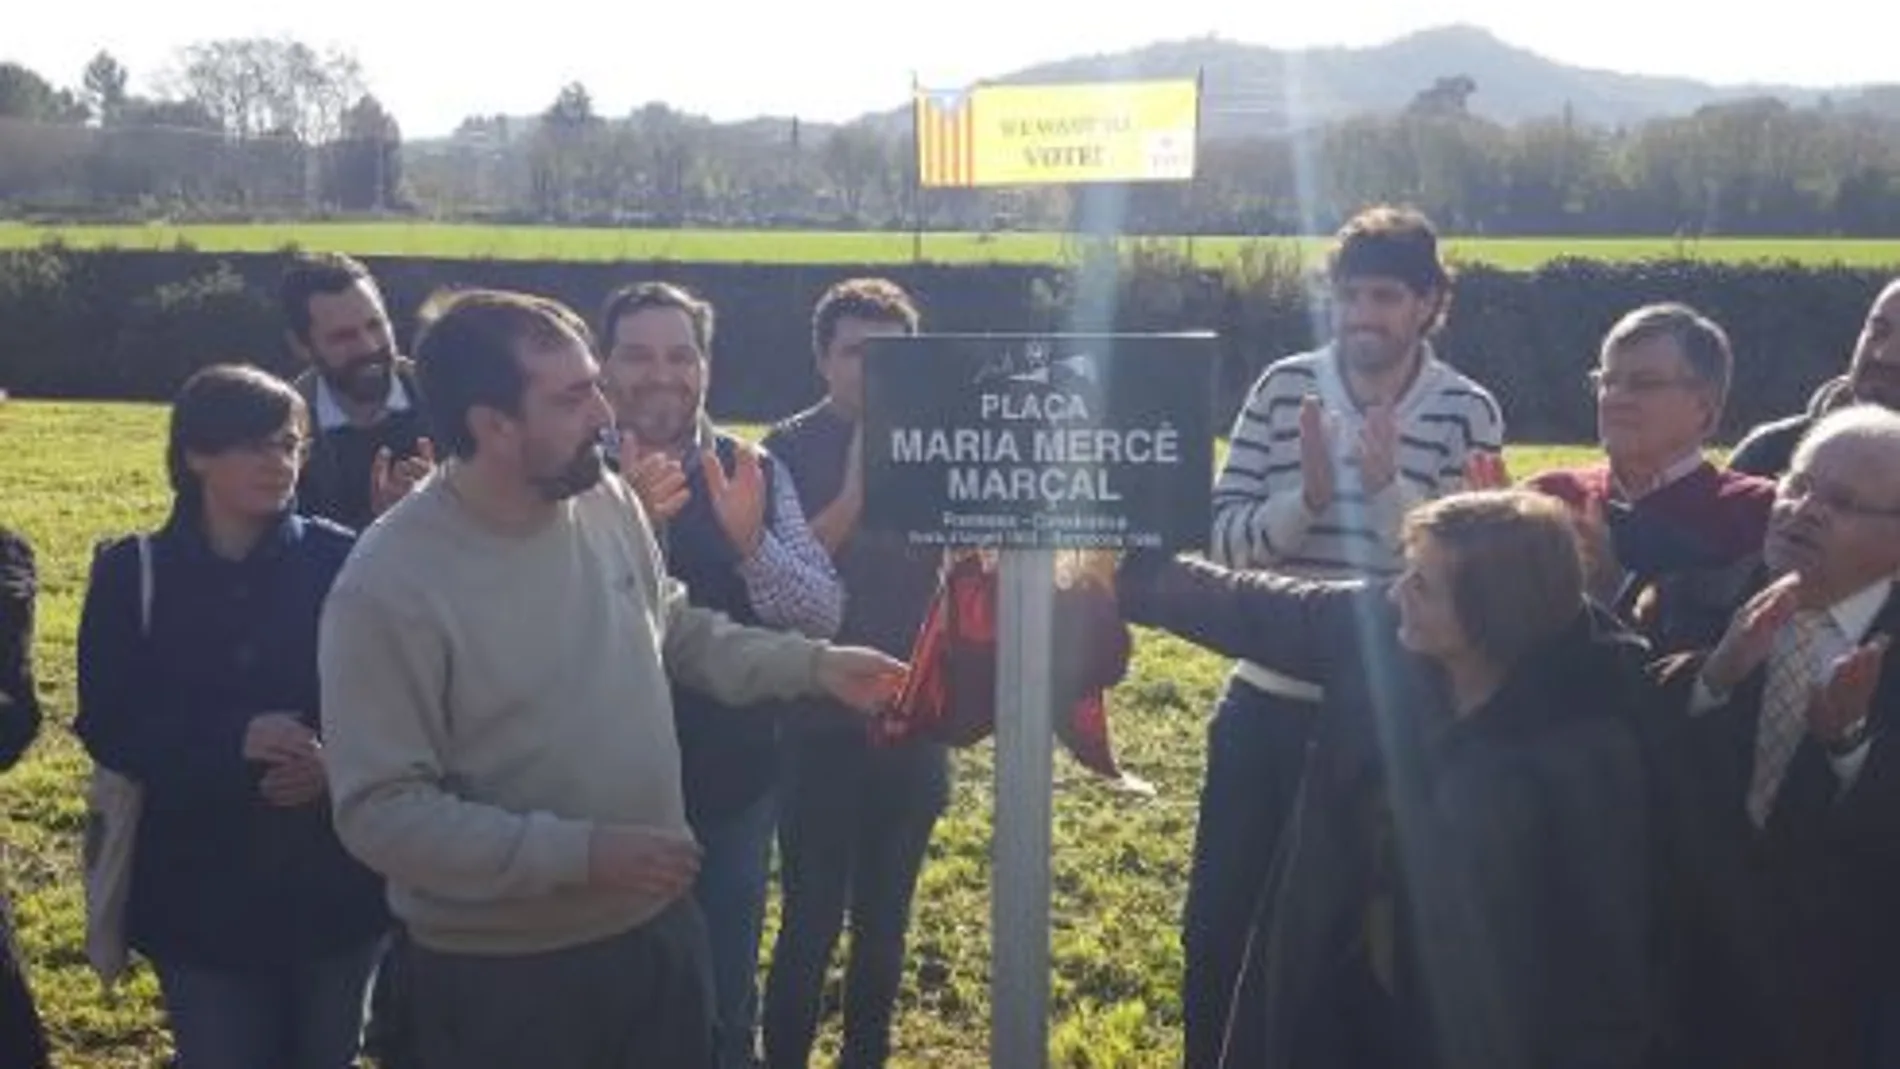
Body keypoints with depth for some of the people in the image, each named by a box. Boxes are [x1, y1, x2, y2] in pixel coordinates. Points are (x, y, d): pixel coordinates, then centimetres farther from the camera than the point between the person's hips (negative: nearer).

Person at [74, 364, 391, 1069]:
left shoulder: (340, 562, -6)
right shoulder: (132, 573, -2)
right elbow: (108, 726, -5)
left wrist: (339, 760, -24)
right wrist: (235, 740, -20)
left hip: (335, 883, 0)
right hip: (199, 893, 0)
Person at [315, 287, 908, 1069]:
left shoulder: (610, 502, -4)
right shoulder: (388, 587, -22)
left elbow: (678, 633, 13)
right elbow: (380, 813, -22)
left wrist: (813, 664, 0)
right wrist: (581, 852, -26)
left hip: (659, 926, 6)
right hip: (498, 973, -5)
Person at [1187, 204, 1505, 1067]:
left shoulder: (1468, 412, -6)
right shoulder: (1285, 388, -1)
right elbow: (1221, 537, -6)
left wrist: (1390, 488, -24)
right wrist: (1307, 495, -23)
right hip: (1268, 702, 2)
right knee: (1218, 922, 11)